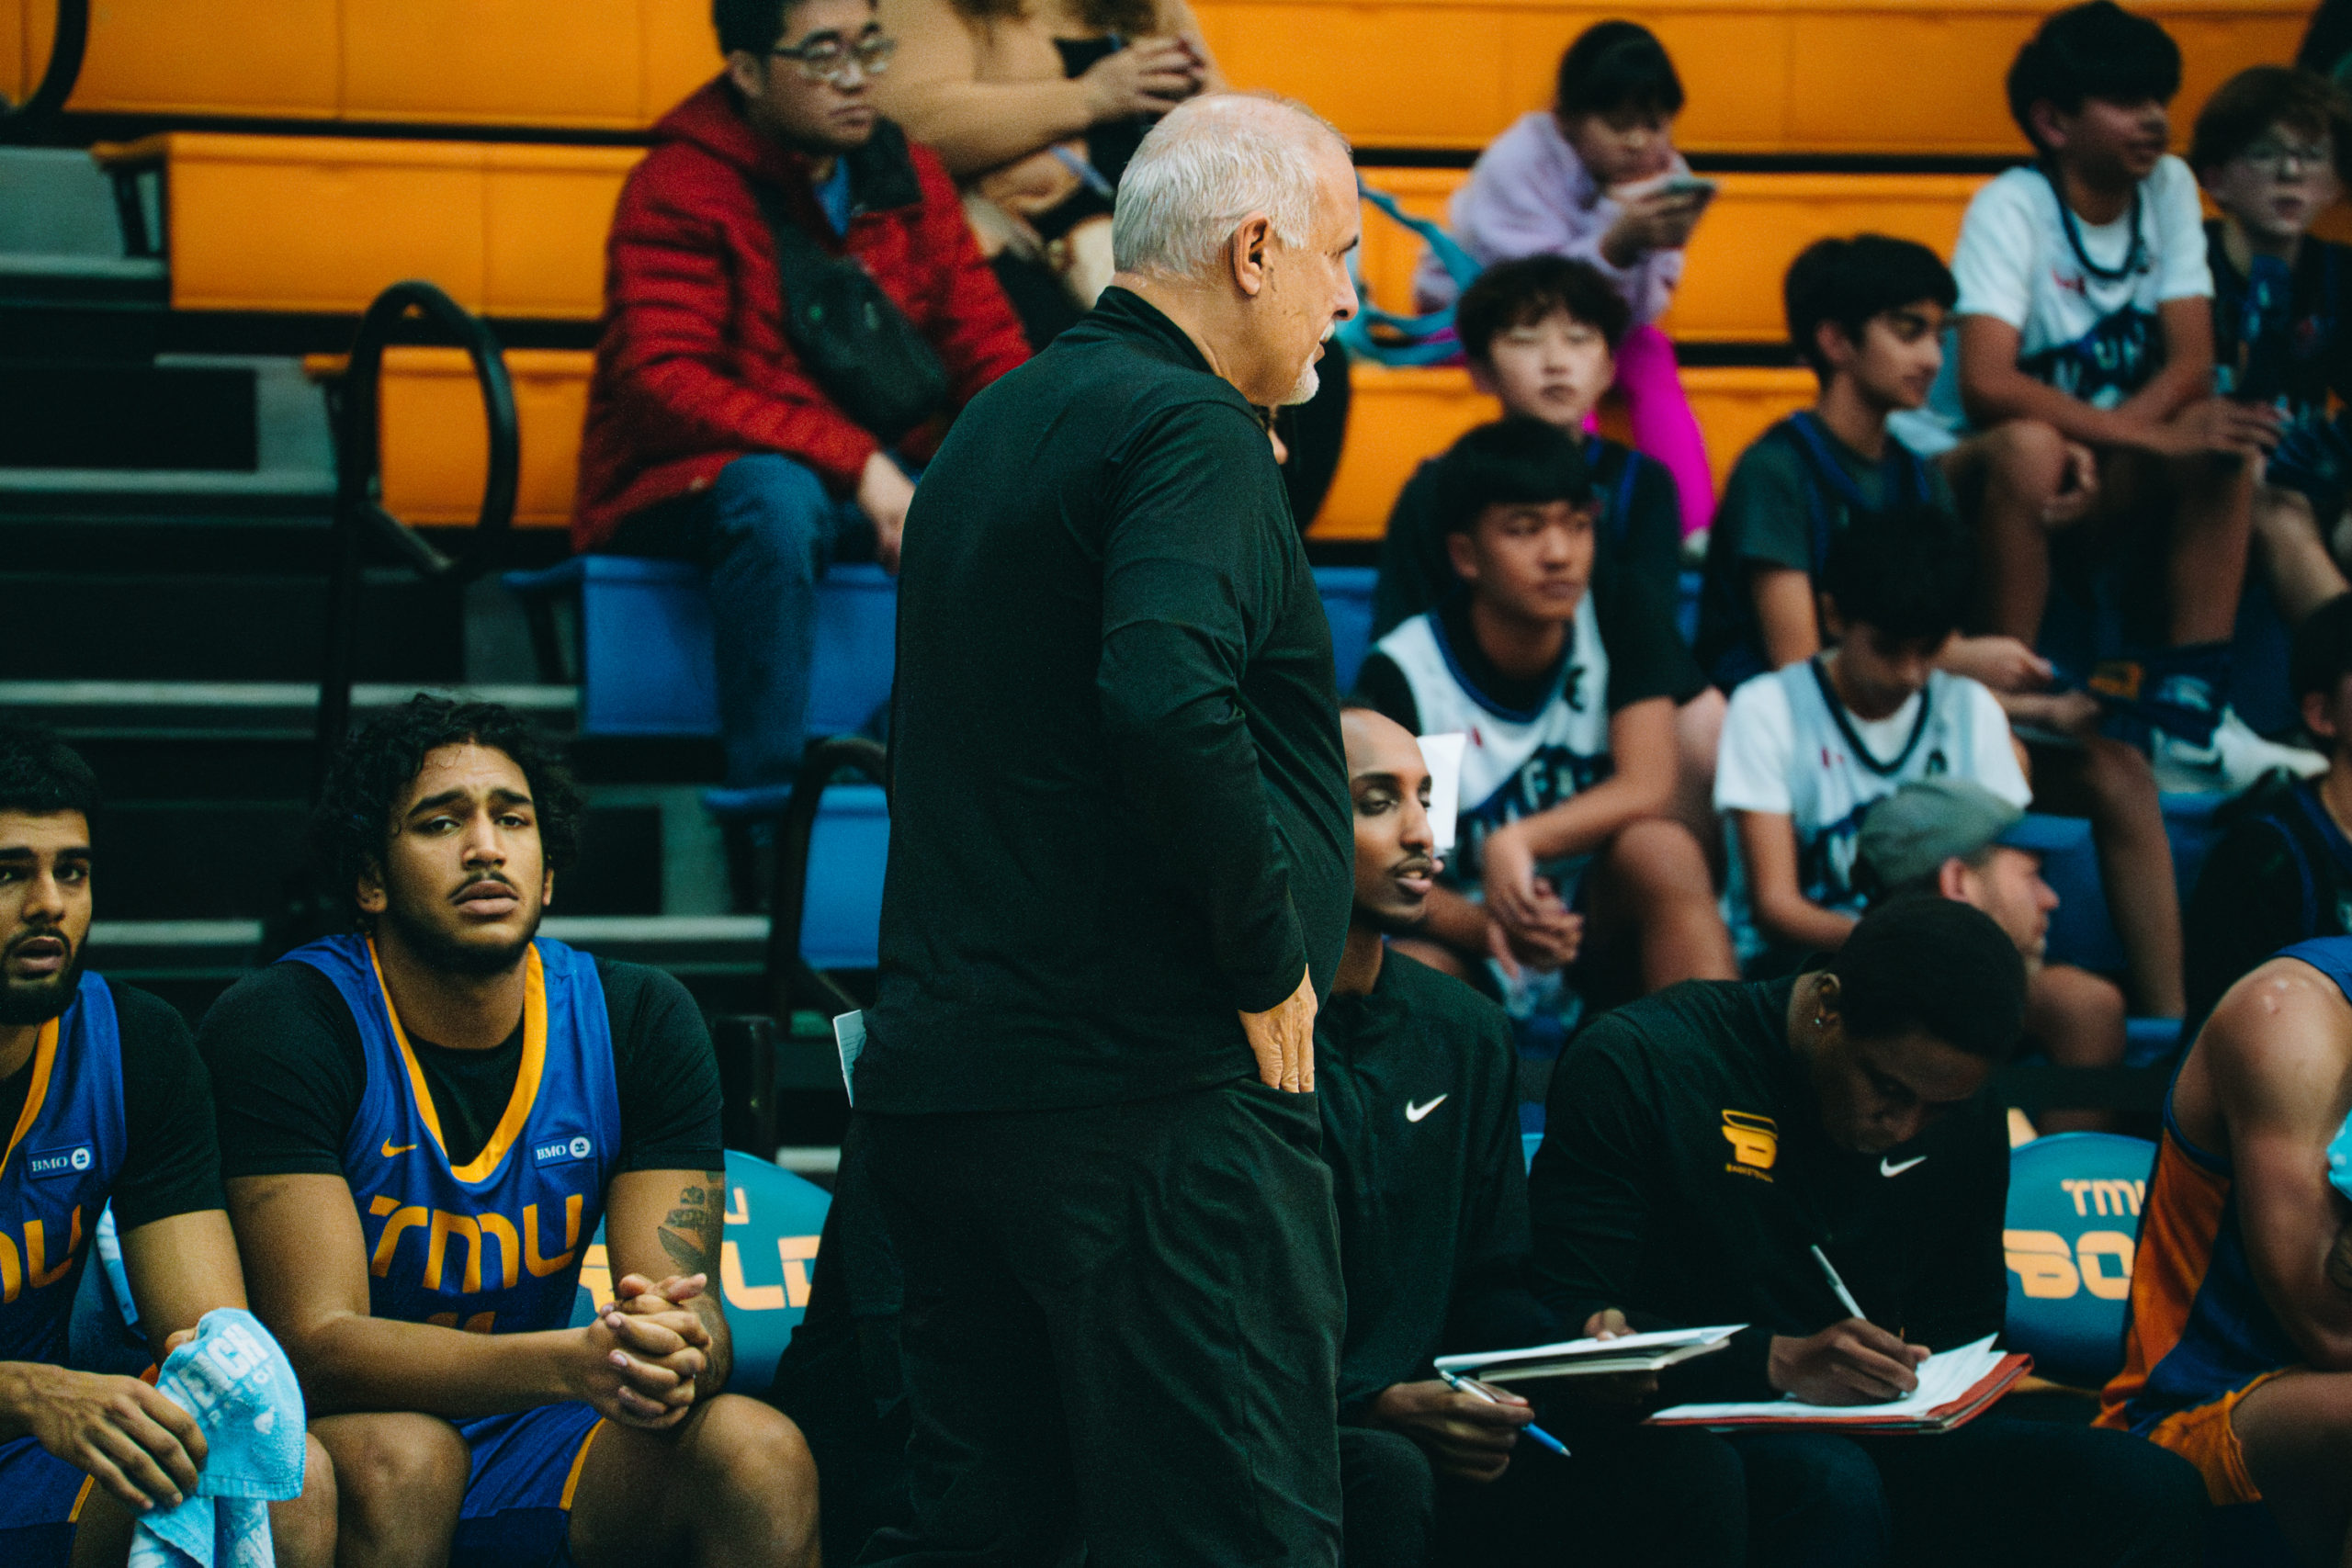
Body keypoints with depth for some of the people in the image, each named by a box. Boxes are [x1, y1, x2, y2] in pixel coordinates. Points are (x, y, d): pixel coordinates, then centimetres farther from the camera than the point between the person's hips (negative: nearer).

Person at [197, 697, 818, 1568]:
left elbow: (695, 1307, -7)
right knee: (398, 1456, -37)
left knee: (761, 1457, -23)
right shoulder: (277, 1028, -16)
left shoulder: (641, 1022, -2)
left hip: (528, 1452, 4)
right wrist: (577, 1362, -41)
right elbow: (316, 1347, -24)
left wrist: (677, 1358, -36)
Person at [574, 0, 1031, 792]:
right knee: (775, 497, -39)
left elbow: (990, 349, 8)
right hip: (687, 488, -5)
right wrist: (856, 463, -30)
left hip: (878, 488, 6)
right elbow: (662, 385, -21)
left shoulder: (910, 178, 8)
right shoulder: (680, 187, -10)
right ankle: (769, 792, -35)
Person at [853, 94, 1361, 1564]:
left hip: (942, 1082, 9)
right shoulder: (1190, 434, -11)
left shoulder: (1002, 423, 19)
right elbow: (1170, 700, -27)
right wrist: (1271, 961, -16)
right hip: (1150, 1090, -9)